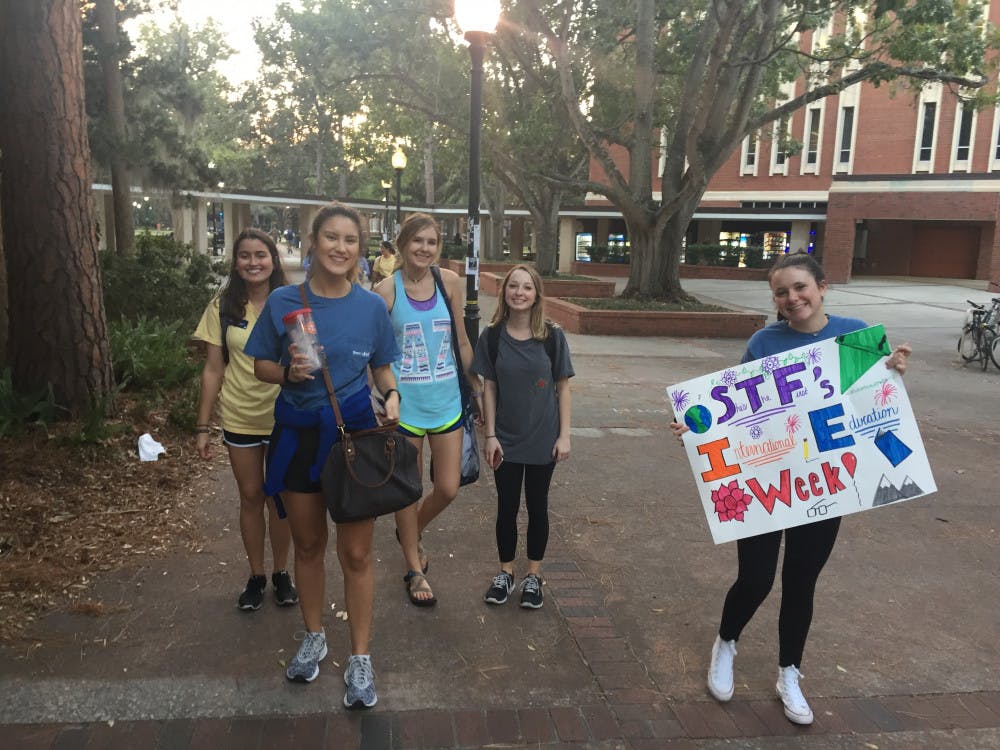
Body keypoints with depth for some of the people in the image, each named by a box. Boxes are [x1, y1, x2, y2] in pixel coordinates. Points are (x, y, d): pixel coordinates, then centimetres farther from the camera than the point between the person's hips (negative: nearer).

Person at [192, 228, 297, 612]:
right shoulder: (223, 307, -3)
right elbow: (213, 370, -1)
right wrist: (203, 427, -2)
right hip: (240, 419, 1)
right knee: (250, 497, 13)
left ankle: (281, 573, 28)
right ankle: (256, 576, 28)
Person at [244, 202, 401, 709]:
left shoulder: (371, 306, -3)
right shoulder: (282, 302, -4)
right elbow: (261, 366, 4)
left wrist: (392, 395, -12)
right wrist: (289, 372, -18)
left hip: (354, 430, -1)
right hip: (298, 432, 1)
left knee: (355, 553, 3)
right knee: (307, 544, 16)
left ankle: (359, 659, 19)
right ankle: (314, 637, 38)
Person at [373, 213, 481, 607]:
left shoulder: (449, 282, 0)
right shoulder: (387, 289, -8)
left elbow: (462, 342, 8)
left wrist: (477, 389, 13)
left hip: (446, 400, 3)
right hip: (403, 403, -3)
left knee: (448, 488, 7)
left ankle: (412, 532, 40)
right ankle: (414, 569, 31)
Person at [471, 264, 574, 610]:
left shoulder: (552, 336, -8)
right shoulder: (492, 336, -5)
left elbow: (563, 387, -3)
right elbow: (489, 387, 0)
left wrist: (564, 435, -6)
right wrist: (489, 435, -4)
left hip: (543, 439, -1)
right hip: (506, 438, 1)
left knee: (537, 506, 13)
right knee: (507, 507, 12)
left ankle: (534, 575, 30)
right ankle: (506, 572, 31)